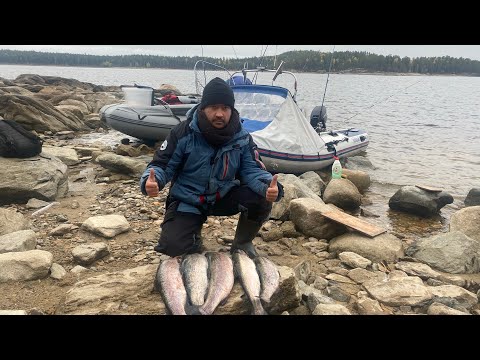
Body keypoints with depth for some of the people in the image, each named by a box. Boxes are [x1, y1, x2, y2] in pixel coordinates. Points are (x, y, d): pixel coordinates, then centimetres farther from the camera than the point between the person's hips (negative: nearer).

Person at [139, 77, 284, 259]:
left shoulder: (242, 138, -9)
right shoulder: (183, 133, -17)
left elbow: (252, 170, -9)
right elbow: (161, 165, -12)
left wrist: (269, 187, -32)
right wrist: (151, 182, -36)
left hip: (224, 196, 2)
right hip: (187, 201, -2)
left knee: (261, 200, -23)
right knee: (174, 246, -23)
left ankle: (242, 243, 7)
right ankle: (194, 236, 17)